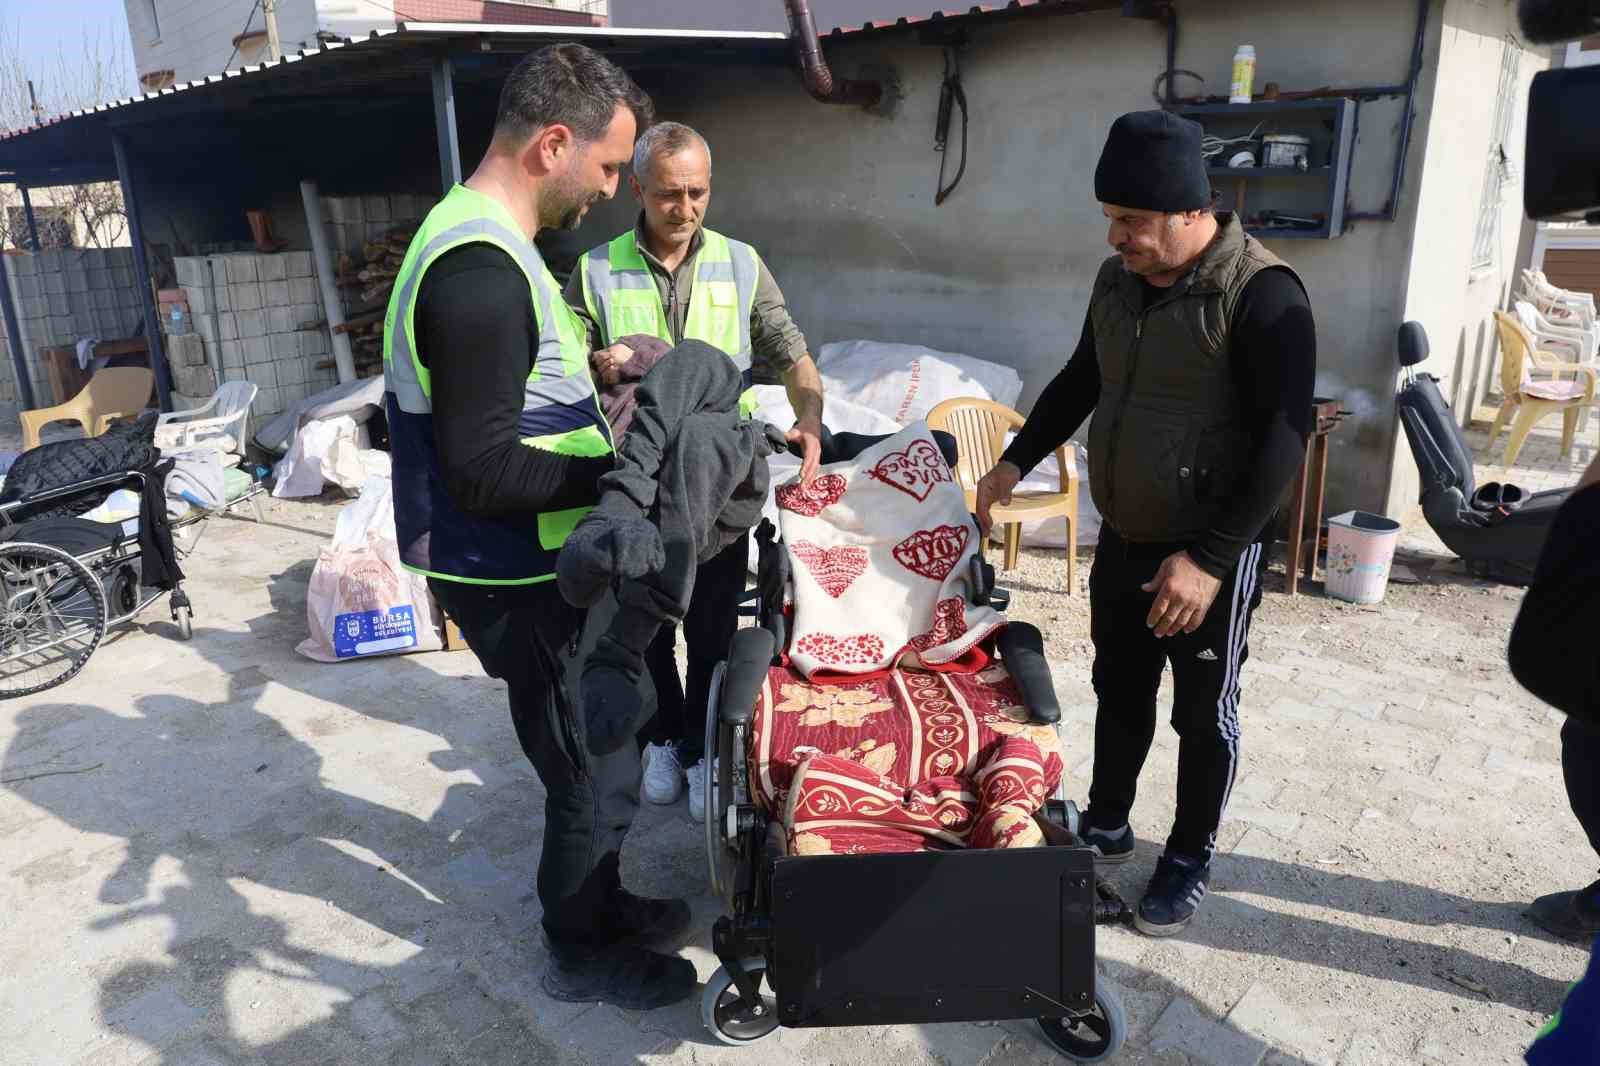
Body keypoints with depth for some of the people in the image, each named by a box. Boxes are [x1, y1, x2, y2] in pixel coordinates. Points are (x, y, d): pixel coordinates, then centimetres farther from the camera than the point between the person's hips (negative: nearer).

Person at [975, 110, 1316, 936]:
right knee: (1118, 691, 19)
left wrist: (1209, 557, -25)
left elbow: (1283, 440, -21)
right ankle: (1105, 828, 38)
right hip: (1121, 541, 6)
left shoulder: (1260, 295, -19)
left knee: (1203, 716, 10)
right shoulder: (1116, 280, 2)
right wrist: (1016, 462, 12)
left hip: (1212, 554, -6)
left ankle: (1189, 862, 29)